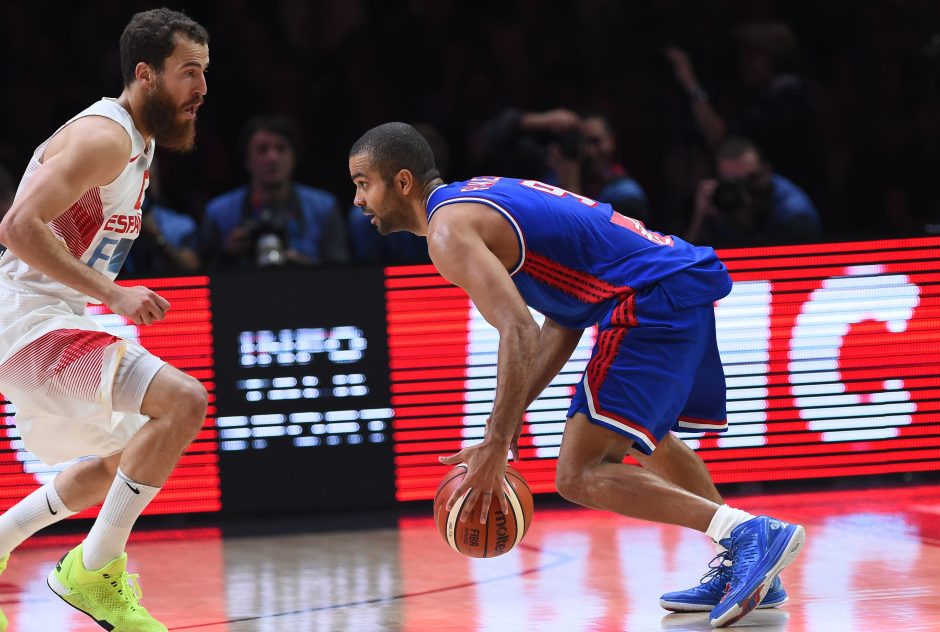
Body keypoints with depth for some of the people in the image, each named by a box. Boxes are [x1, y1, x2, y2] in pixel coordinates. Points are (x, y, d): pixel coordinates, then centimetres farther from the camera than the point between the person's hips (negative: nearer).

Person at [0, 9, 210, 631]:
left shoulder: (138, 142, 14)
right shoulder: (104, 137, -17)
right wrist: (113, 294, -29)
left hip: (56, 320, 11)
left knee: (126, 460, 24)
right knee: (184, 401, -23)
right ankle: (94, 571, -14)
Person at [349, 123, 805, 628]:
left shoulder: (449, 230, -8)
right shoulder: (482, 198, 23)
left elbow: (519, 334, -21)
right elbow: (561, 322, 23)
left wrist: (495, 447, -20)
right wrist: (509, 423, 19)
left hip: (650, 301, -10)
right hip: (688, 281, 10)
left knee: (579, 475, -11)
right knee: (645, 438, 32)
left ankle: (749, 534, -18)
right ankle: (741, 568, 33)